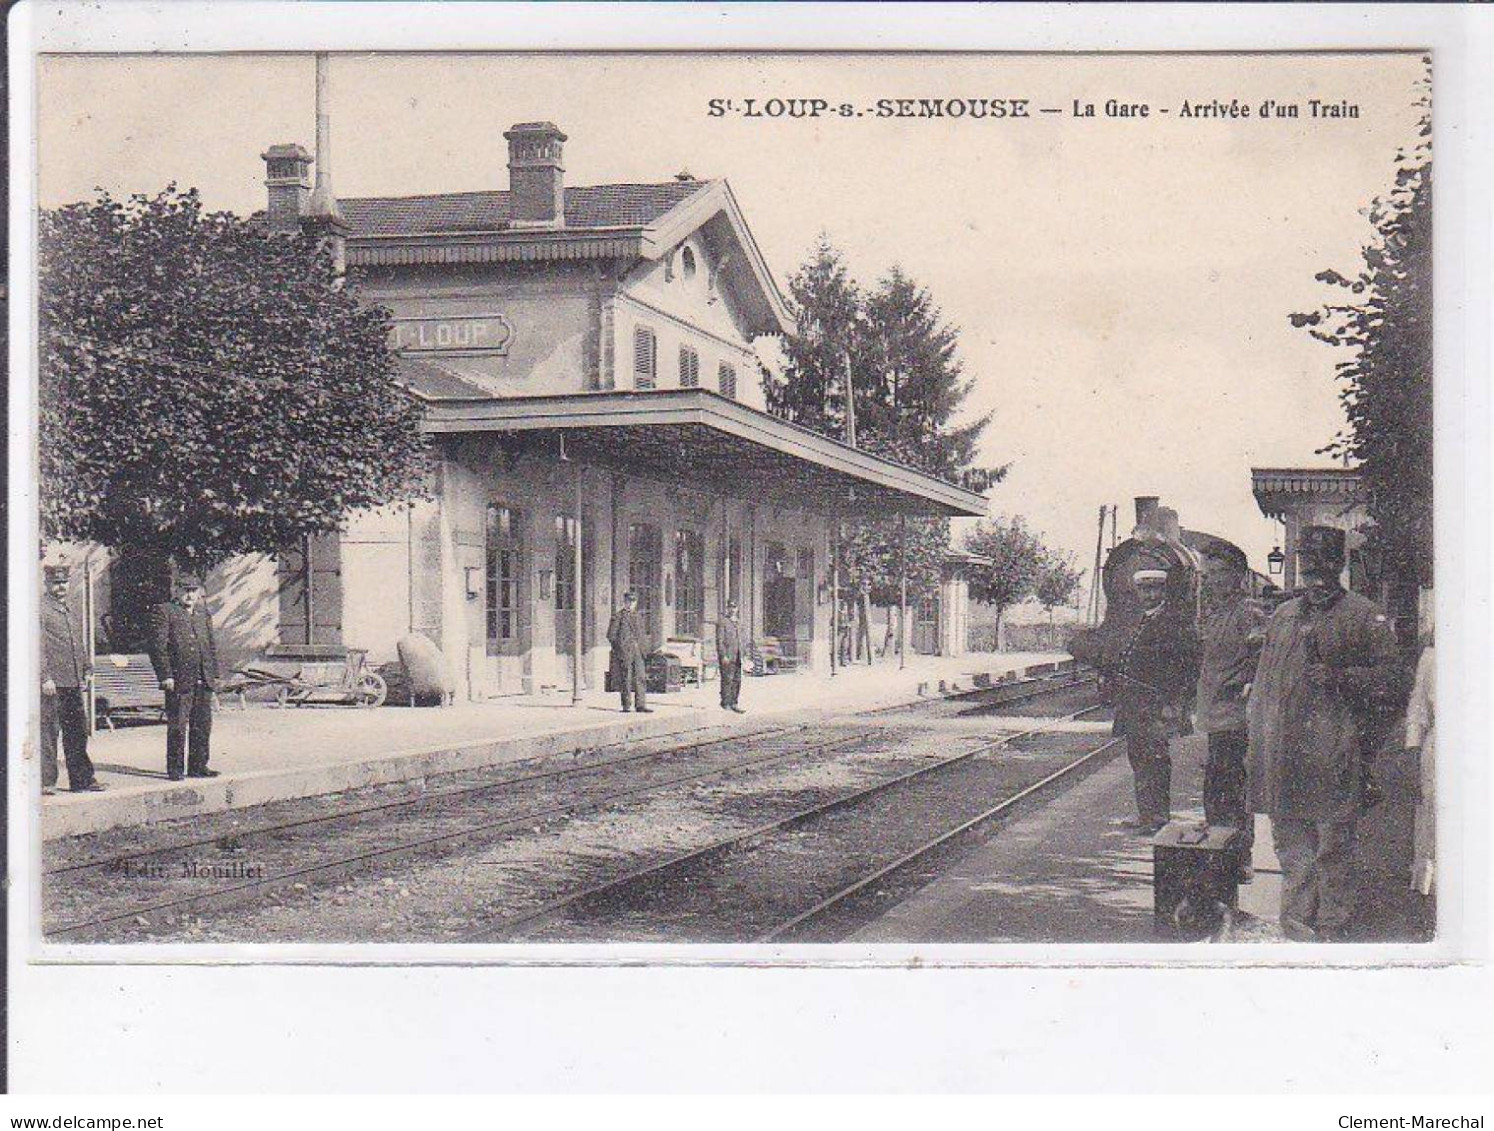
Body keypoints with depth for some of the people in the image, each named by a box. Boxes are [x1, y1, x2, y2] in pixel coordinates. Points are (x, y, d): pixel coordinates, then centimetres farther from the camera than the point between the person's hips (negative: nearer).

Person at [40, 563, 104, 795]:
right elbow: (38, 646, -13)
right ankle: (46, 782, 0)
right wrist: (45, 678, -18)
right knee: (48, 731, -4)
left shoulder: (68, 611, 19)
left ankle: (81, 778, 18)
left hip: (73, 683, 8)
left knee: (77, 731, 11)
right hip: (52, 684, -8)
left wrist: (86, 671, 16)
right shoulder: (40, 609, -6)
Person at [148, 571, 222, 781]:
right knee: (177, 726, -2)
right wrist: (166, 676, -14)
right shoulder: (164, 611, -2)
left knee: (203, 725, 9)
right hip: (178, 681, -6)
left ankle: (198, 766, 18)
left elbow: (212, 645, 21)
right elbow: (157, 646, -8)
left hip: (203, 681, 6)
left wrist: (214, 673, 14)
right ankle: (174, 769, 6)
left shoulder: (203, 613, 17)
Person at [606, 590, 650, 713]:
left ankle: (641, 705, -6)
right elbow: (611, 635, -2)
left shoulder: (638, 617, 17)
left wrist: (640, 643, 9)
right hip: (623, 653, -5)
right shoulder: (617, 616, 1)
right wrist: (620, 646, -9)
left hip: (637, 652, 5)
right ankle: (626, 705, 7)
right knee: (625, 679, -1)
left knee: (640, 677, -4)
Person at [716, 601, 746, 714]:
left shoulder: (739, 623, 17)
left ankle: (733, 703, 9)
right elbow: (719, 641, -11)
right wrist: (723, 656, -18)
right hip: (726, 657, -7)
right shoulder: (722, 623, -6)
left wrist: (741, 656, 18)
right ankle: (725, 702, 1)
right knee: (727, 679, -6)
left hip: (737, 657, 7)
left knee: (737, 680, 5)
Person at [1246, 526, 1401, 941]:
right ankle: (1295, 926, 19)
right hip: (1282, 758, 5)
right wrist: (1255, 746, 16)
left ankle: (1331, 927, 8)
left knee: (1333, 848, -1)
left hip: (1333, 756, -5)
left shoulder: (1365, 617, 1)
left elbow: (1389, 678, -2)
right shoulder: (1282, 617, 17)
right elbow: (1262, 685, 21)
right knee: (1291, 845, 11)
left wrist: (1340, 677, -16)